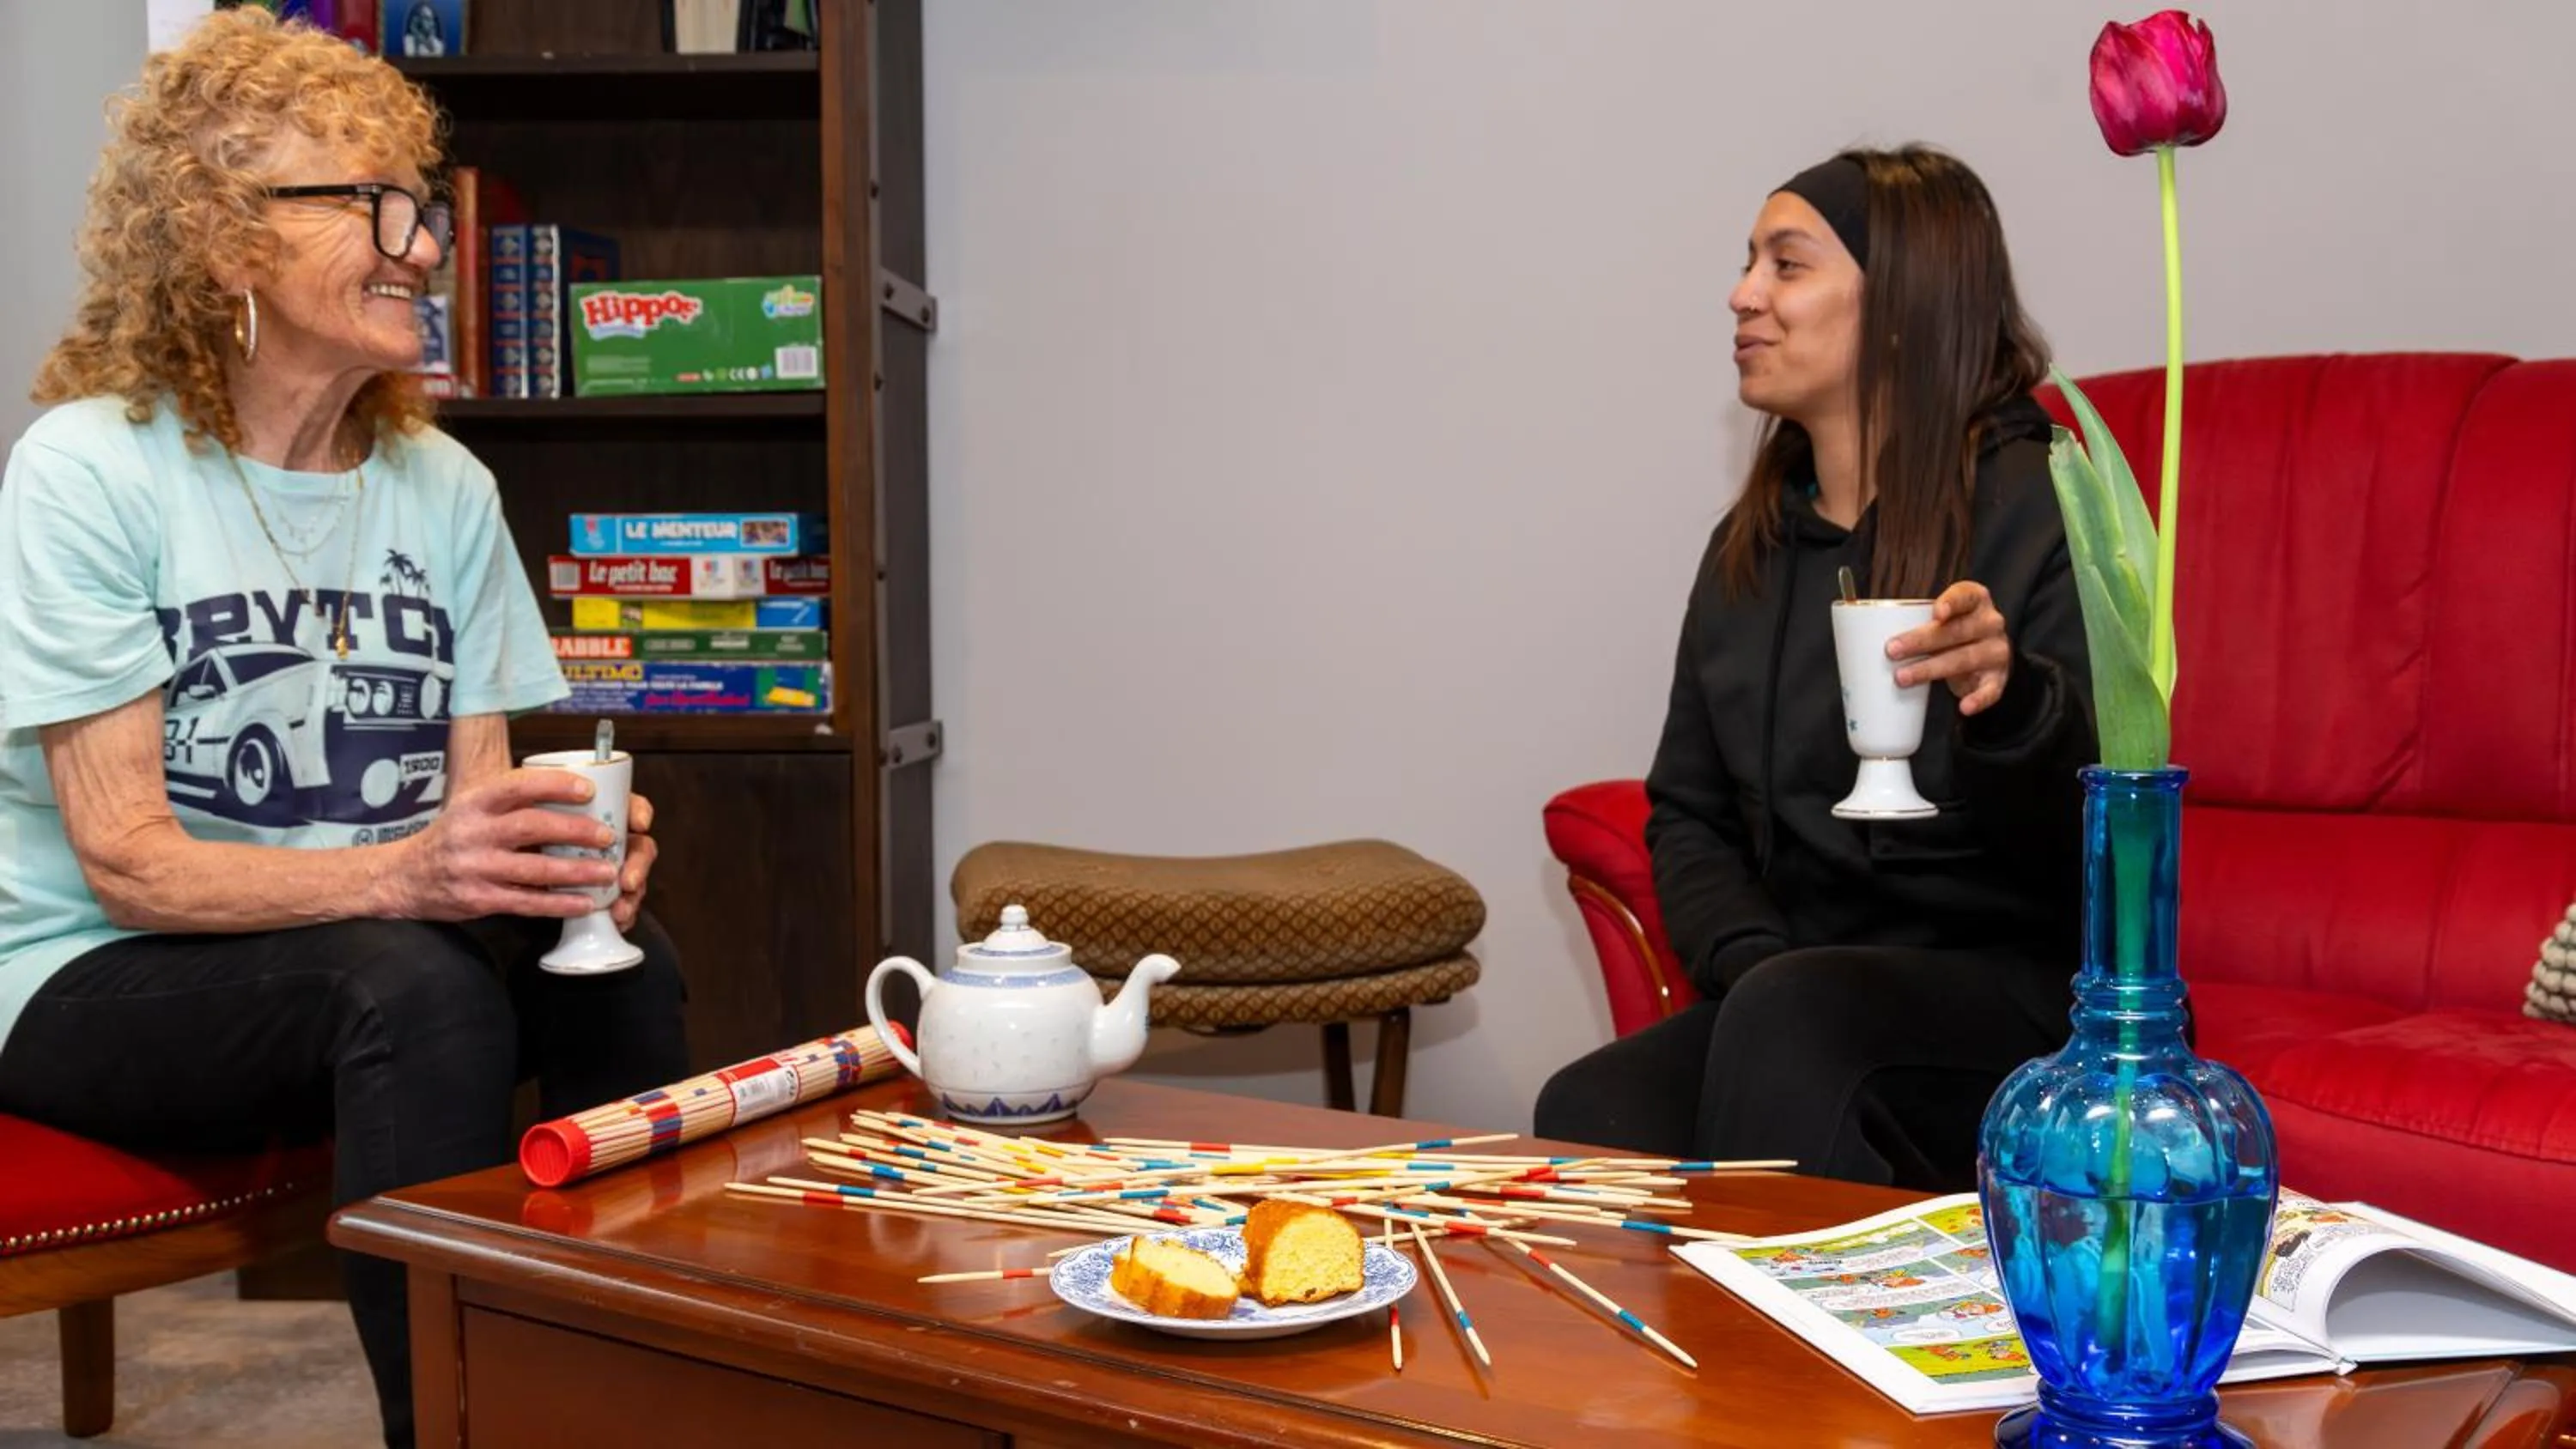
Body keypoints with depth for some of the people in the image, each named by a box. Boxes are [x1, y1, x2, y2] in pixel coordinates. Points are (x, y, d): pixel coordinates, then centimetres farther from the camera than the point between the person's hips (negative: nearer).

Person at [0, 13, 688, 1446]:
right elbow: (126, 861, -17)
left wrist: (566, 843, -22)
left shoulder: (445, 485, 4)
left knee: (621, 962, -24)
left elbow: (479, 800, 3)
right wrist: (402, 872, -33)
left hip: (385, 959, 5)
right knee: (418, 988, -33)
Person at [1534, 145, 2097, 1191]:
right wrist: (1752, 962, -3)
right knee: (1588, 1112, -26)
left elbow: (2103, 818, -11)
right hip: (1797, 988, 4)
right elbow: (1687, 812, 17)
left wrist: (2008, 700, -33)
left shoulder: (2036, 507, -4)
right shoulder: (1750, 546, 15)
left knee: (1790, 1019, -35)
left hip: (2019, 986, -4)